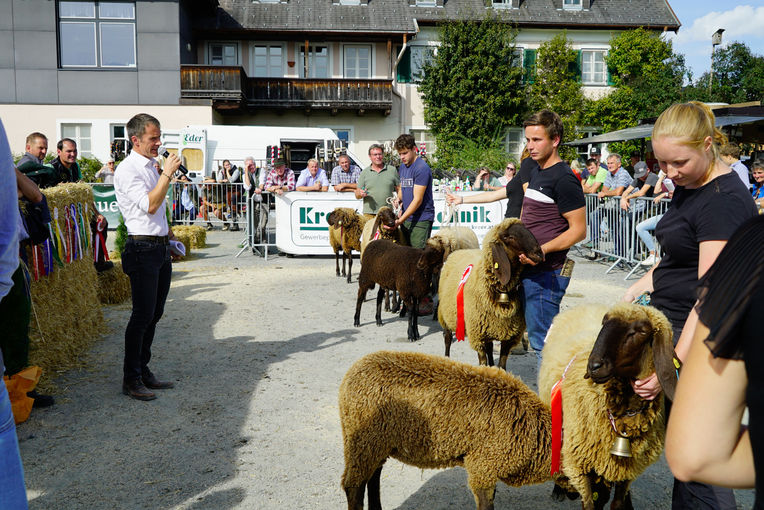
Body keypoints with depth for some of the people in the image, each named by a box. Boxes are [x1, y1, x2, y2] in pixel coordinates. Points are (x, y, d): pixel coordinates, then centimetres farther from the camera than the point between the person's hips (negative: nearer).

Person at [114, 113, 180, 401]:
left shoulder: (152, 167, 18)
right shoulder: (128, 170, -10)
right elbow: (149, 205, -21)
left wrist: (169, 235, 24)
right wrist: (167, 174, -18)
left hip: (161, 247, 9)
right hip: (143, 249, -9)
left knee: (154, 313, 11)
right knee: (143, 315, -6)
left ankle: (144, 371, 21)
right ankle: (131, 380, 4)